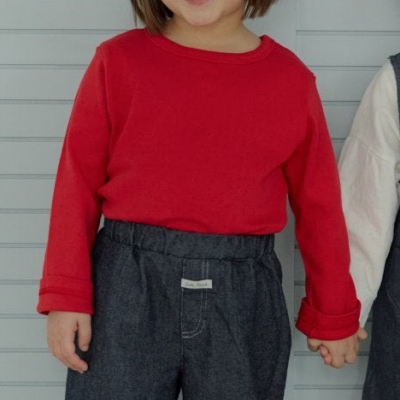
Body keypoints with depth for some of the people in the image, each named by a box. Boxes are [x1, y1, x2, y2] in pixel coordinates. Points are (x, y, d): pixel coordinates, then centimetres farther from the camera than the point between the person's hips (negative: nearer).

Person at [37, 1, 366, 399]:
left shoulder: (289, 78, 0)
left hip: (244, 293, 1)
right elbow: (79, 183, 0)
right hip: (127, 285, -1)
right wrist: (66, 295, -4)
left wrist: (333, 313, 12)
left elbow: (319, 205, 6)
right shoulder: (119, 61, -2)